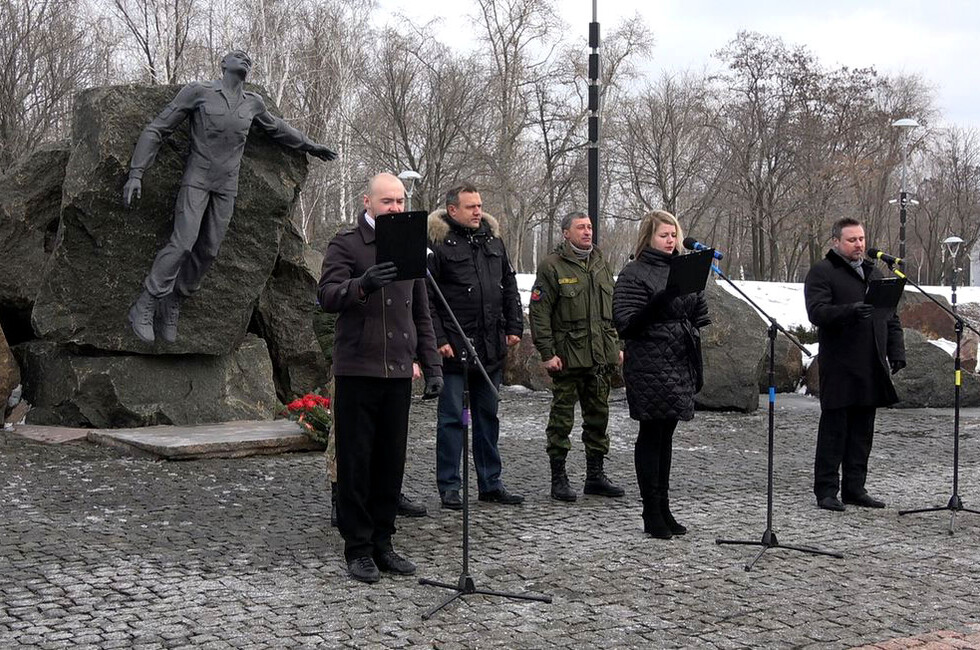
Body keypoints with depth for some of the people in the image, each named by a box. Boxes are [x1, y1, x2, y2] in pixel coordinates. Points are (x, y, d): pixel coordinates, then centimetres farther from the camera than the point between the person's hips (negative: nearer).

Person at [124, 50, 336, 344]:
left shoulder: (253, 103, 6)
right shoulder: (197, 91, -7)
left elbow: (275, 127, 28)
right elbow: (156, 130, -5)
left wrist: (309, 145, 37)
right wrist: (136, 173, -12)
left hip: (226, 187, 5)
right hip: (196, 179, -4)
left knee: (207, 251, -1)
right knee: (183, 244, -18)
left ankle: (171, 307, 13)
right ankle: (144, 307, -9)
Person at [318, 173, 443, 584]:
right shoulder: (345, 245, 0)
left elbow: (421, 314, 20)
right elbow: (327, 295, -16)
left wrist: (431, 364, 13)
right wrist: (362, 285, -36)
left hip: (398, 372, 5)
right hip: (357, 371, -5)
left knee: (391, 461, 7)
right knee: (356, 461, -1)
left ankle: (382, 543, 17)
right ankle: (358, 549, 7)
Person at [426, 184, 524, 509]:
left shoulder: (492, 239, 12)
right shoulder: (437, 243, -8)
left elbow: (510, 286, 18)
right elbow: (425, 297, -10)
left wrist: (514, 327, 10)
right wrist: (438, 339, -15)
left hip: (491, 348, 6)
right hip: (454, 348, -6)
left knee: (488, 416, 14)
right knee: (452, 418, 0)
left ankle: (490, 483, 23)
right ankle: (449, 487, 8)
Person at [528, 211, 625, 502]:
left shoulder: (600, 264, 15)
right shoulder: (552, 266, -6)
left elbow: (612, 309, 22)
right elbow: (539, 312, -9)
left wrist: (616, 345, 17)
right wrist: (547, 353, -14)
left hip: (600, 356, 6)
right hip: (567, 356, -6)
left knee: (598, 415, 11)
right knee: (562, 417, -1)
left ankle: (595, 475, 21)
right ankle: (559, 479, 6)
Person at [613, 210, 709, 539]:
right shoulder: (634, 274, -7)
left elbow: (699, 315, 23)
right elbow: (625, 322, -15)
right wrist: (657, 304, -28)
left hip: (680, 365, 7)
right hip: (649, 367, -6)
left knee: (665, 436, 12)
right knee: (651, 435, -1)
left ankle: (663, 509, 18)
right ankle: (652, 513, 5)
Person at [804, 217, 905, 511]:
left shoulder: (875, 273, 21)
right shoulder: (821, 272, -1)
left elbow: (891, 318, 23)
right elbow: (817, 312, -16)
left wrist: (897, 352, 12)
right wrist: (850, 310, -31)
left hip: (871, 367, 7)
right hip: (839, 368, -7)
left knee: (862, 431, 10)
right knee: (834, 429, -4)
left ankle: (855, 487, 18)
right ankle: (826, 490, 2)